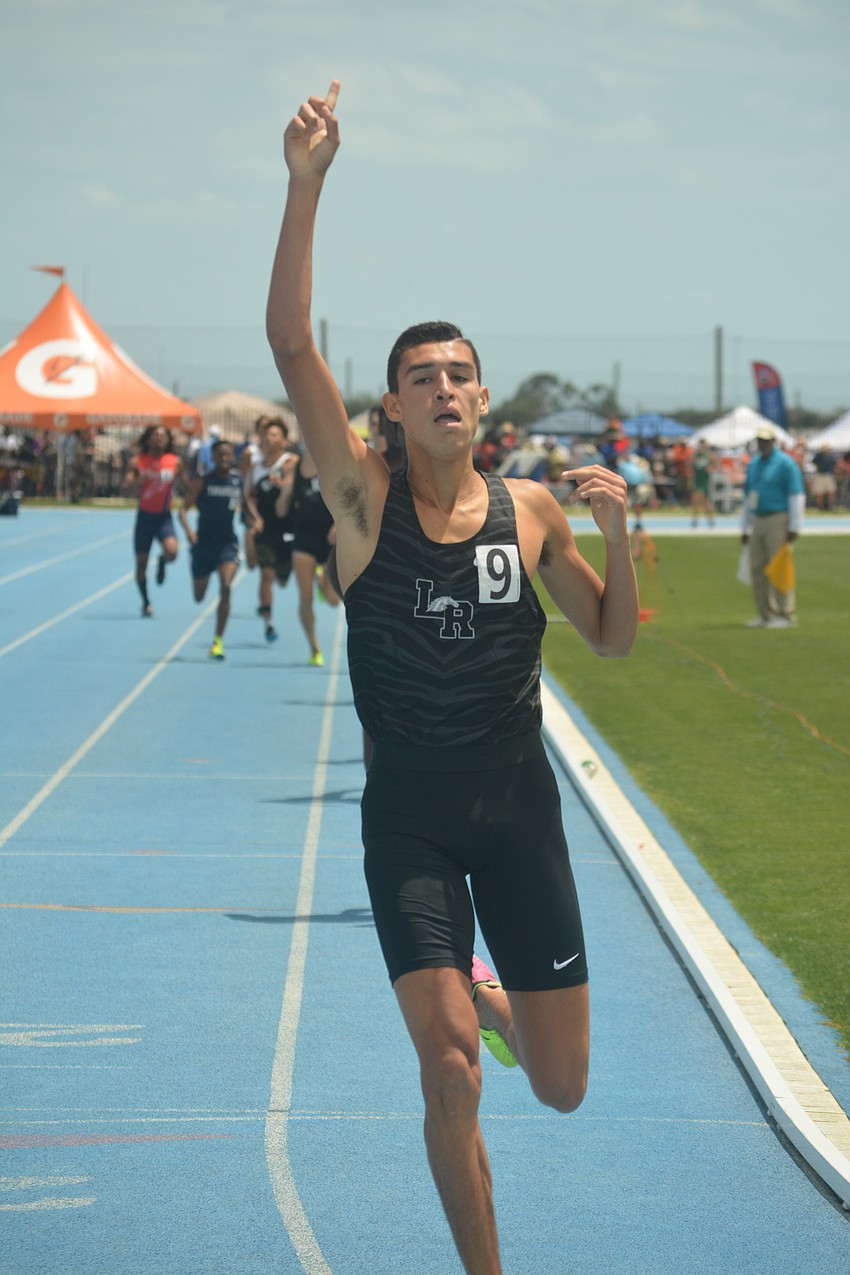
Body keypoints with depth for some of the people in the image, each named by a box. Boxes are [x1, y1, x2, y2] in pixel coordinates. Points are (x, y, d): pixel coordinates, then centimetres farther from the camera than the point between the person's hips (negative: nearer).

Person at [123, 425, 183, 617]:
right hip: (145, 516, 0)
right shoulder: (138, 462, -5)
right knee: (141, 563, 6)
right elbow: (126, 487, -14)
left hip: (164, 516, 0)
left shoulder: (175, 462, -3)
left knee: (171, 551, -26)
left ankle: (162, 562, 12)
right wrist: (138, 480, -31)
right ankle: (146, 602, 28)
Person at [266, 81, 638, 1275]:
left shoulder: (531, 509, 1)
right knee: (450, 1072, -14)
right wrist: (306, 182, -29)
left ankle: (488, 999, 43)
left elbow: (613, 638, 11)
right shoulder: (365, 496, -6)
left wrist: (616, 530, -9)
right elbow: (291, 343, -18)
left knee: (562, 1084, 8)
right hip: (409, 814, -2)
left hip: (518, 807, 2)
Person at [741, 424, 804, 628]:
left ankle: (786, 616, -7)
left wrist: (794, 526, -15)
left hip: (778, 521, -7)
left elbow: (797, 495, -11)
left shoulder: (786, 463, -7)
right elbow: (748, 497, 21)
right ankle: (766, 615, 10)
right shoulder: (753, 465, 15)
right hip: (758, 522, 7)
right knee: (758, 569, 5)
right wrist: (745, 528, 18)